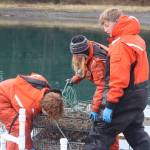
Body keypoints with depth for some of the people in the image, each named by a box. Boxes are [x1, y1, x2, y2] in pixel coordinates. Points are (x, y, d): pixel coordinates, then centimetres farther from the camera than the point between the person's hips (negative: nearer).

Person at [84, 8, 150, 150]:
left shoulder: (121, 44, -18)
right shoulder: (135, 39, 12)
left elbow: (118, 78, -24)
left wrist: (110, 105, -23)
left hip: (126, 99, -9)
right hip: (138, 95, 9)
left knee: (103, 134, -5)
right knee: (136, 134, 17)